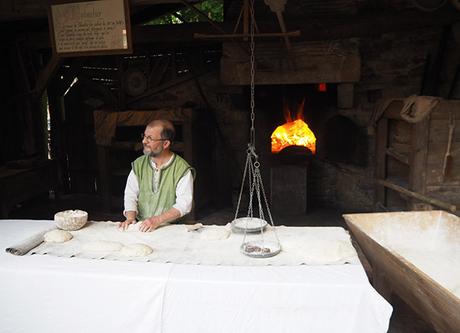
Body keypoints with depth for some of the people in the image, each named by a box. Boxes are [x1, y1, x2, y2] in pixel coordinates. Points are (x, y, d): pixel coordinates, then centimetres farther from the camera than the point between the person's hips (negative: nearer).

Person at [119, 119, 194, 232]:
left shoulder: (182, 169, -7)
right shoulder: (139, 164, 8)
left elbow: (184, 204, -13)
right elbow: (131, 194, 4)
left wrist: (157, 220, -23)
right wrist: (130, 217, -14)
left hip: (171, 228, -3)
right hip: (141, 227, 3)